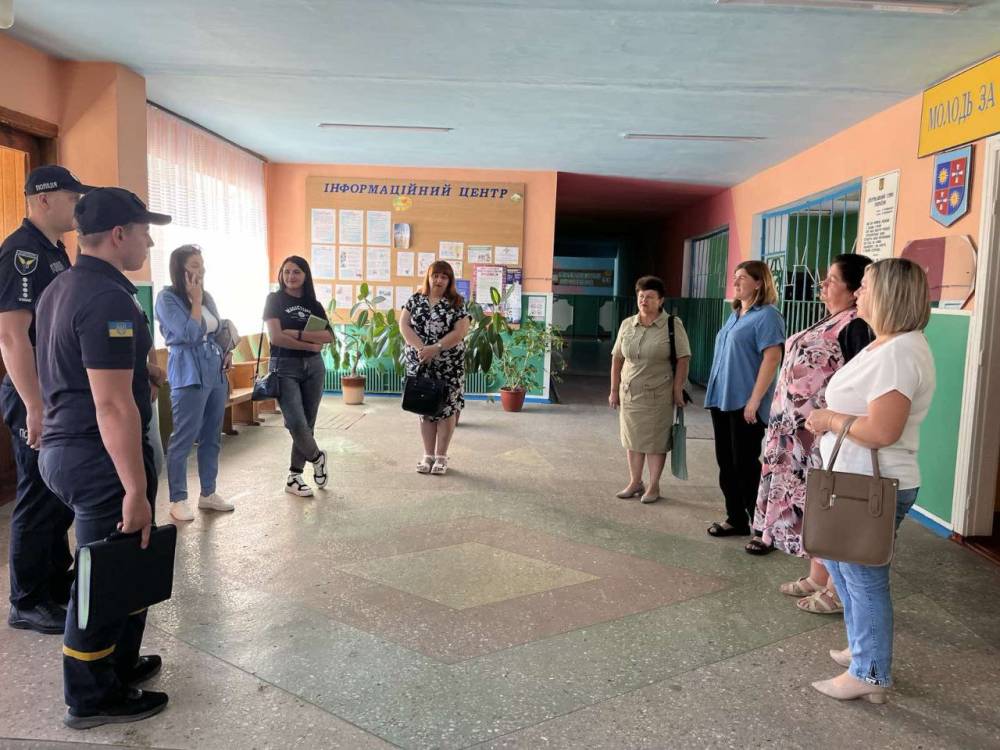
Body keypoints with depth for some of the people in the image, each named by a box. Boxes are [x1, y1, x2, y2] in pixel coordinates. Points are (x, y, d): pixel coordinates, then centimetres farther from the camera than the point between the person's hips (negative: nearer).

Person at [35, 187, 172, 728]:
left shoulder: (60, 288, 12)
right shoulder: (108, 298, -21)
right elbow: (112, 404, -25)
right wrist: (136, 489, -23)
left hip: (62, 445, 10)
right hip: (101, 455, -10)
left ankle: (118, 664, 35)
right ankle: (94, 698, 19)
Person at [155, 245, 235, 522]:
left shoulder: (207, 296, 11)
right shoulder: (167, 298, -9)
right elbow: (190, 335, -18)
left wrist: (227, 352, 4)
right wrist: (195, 300, -11)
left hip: (215, 373, 7)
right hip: (189, 376, -7)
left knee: (212, 438, 12)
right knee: (183, 439, -1)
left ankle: (208, 494, 23)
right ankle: (177, 500, 9)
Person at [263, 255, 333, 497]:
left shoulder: (314, 305, 11)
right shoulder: (275, 299, 0)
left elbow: (329, 336, -4)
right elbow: (276, 337, -12)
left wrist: (298, 334, -16)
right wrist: (311, 344, -10)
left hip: (313, 367, 4)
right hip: (284, 367, -4)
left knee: (308, 423, 5)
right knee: (296, 423, -13)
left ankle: (294, 477, 16)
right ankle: (317, 456, 16)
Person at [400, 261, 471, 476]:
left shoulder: (457, 303, -1)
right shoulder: (415, 300, 7)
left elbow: (460, 332, -10)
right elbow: (403, 325, 0)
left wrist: (435, 348, -19)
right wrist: (420, 348, -15)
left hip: (449, 366, -2)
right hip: (419, 364, 2)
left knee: (446, 407, 0)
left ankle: (441, 456, 11)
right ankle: (428, 455, 16)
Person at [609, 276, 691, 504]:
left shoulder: (673, 325, -7)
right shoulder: (627, 324, 6)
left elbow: (683, 359, -8)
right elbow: (617, 358, 10)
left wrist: (677, 390, -12)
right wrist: (614, 390, 8)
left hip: (658, 394, -4)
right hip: (630, 393, 4)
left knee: (656, 440, 3)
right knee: (632, 438, 11)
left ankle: (654, 486, 15)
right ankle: (635, 482, 24)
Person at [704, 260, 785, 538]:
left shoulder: (767, 315, -10)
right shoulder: (735, 315, 16)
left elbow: (772, 358, -18)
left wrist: (755, 400, -21)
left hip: (745, 403, -8)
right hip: (722, 400, 8)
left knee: (745, 465, -2)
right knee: (726, 463, 13)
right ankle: (736, 519, 25)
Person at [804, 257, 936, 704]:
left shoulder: (899, 352, -23)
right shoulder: (887, 344, 11)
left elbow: (881, 431, -30)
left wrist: (830, 420, -16)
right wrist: (830, 419, 7)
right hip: (857, 480, 10)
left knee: (863, 578, 4)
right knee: (840, 563, 23)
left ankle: (870, 675, 21)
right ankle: (864, 648, 39)